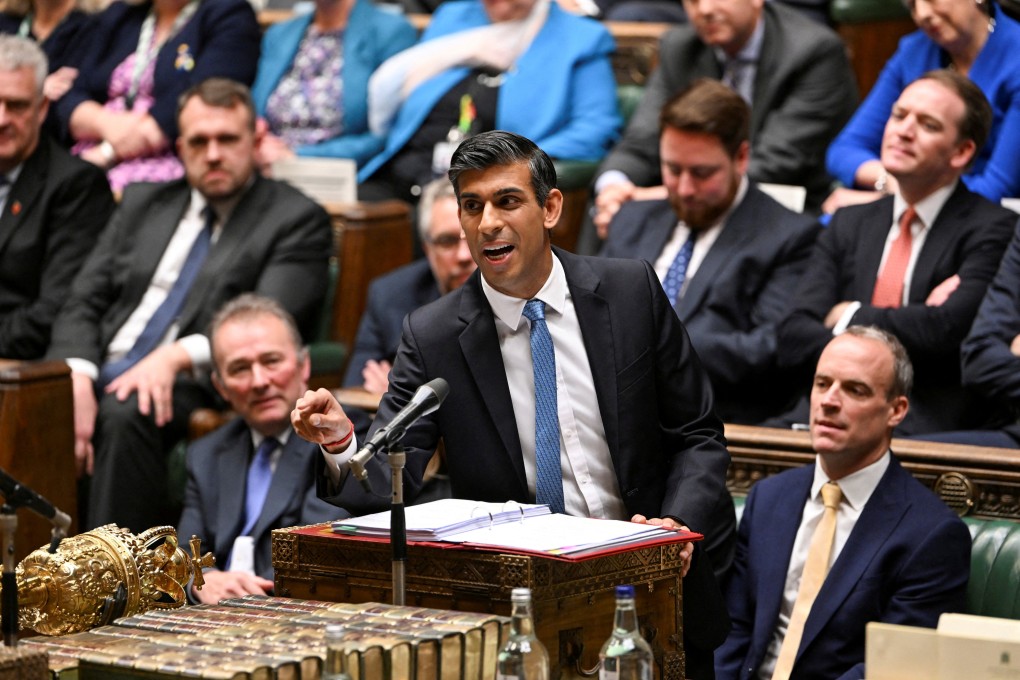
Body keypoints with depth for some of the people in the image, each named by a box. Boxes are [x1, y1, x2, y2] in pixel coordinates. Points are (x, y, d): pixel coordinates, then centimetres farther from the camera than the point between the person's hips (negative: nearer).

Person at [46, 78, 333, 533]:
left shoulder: (297, 220, 7)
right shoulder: (142, 204, 23)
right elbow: (83, 304, 13)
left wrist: (177, 355, -23)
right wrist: (77, 378, -8)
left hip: (195, 386, -4)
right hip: (103, 373, 5)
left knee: (127, 413, -37)